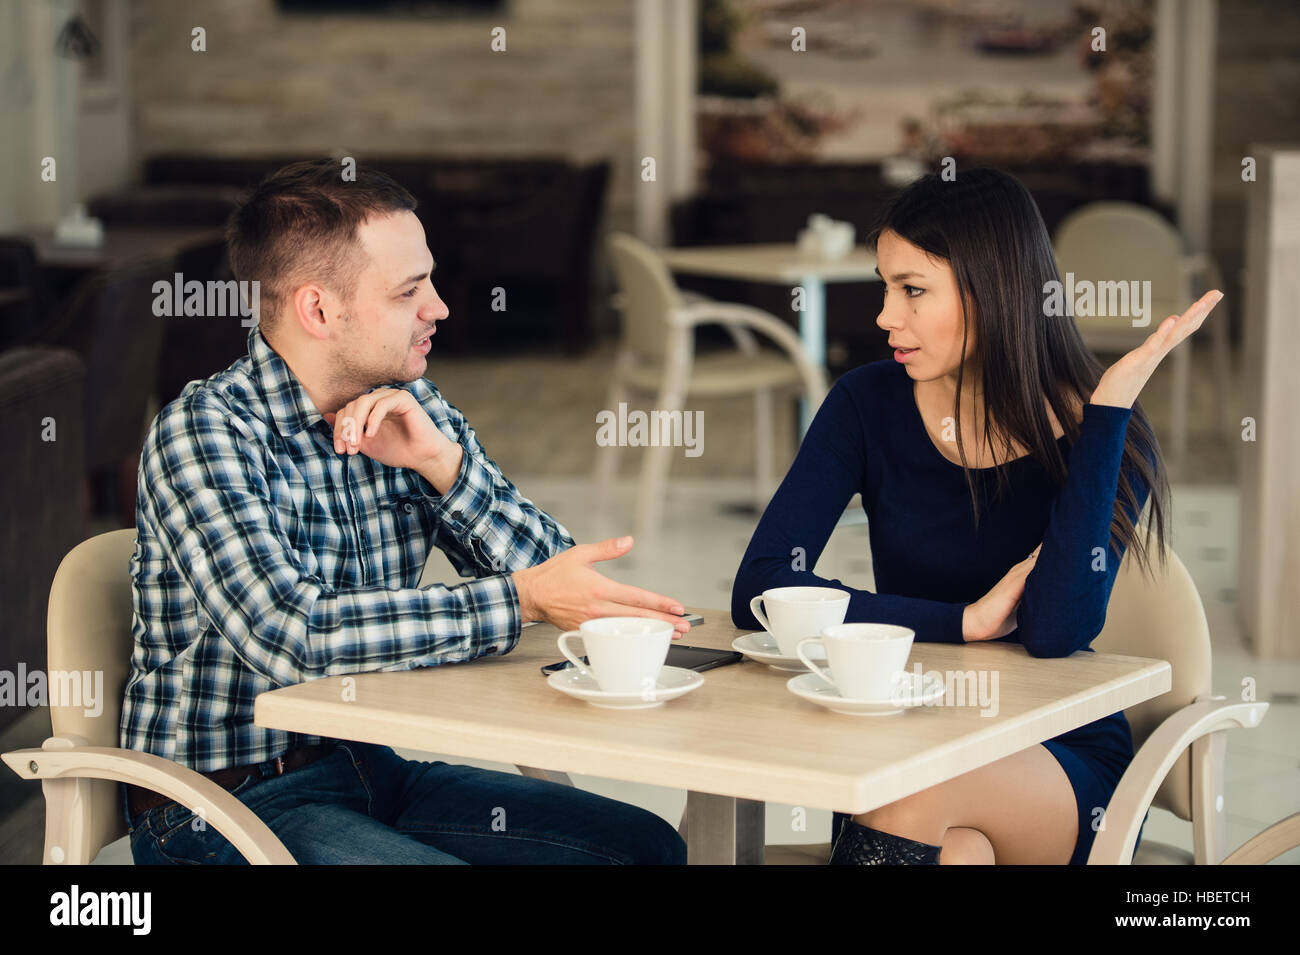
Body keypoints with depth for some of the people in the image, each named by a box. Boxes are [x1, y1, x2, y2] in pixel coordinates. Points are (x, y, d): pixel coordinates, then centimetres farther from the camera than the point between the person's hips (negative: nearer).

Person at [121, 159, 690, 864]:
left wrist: (443, 463, -16)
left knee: (647, 846, -4)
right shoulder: (203, 430, -16)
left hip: (375, 767, 7)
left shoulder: (410, 410, 5)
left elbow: (554, 576, 0)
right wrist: (521, 600, -26)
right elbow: (289, 633, -29)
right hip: (225, 803, -7)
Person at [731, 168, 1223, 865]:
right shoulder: (870, 405, -2)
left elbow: (1056, 630, -24)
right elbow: (759, 591, -10)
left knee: (916, 793, -34)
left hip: (1064, 760, -1)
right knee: (956, 849, -34)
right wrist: (966, 621, -16)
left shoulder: (1103, 439, -8)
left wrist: (1111, 398, -24)